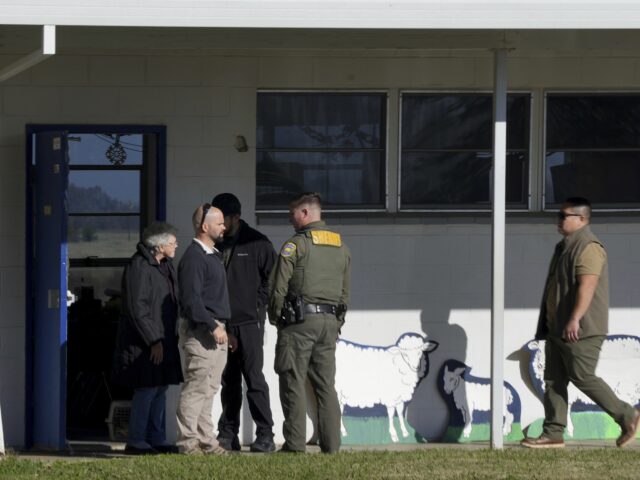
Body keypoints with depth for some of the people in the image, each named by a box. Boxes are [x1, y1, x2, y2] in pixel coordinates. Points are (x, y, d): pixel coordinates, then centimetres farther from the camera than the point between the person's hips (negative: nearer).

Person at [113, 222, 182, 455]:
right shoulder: (138, 267, -16)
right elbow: (136, 309, -19)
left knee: (160, 388, 11)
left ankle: (156, 439, 18)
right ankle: (136, 441, -3)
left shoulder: (165, 266, 14)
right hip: (143, 341, -9)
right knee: (147, 390, -8)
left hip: (162, 341, 9)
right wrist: (154, 341, -18)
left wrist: (171, 337, 15)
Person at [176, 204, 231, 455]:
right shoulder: (193, 257, -13)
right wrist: (213, 326, -22)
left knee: (209, 388, 11)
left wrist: (224, 328, 20)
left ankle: (206, 440, 15)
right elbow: (191, 299, -20)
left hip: (215, 329, 10)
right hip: (200, 331, -10)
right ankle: (188, 441, -8)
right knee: (196, 387, -9)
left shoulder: (212, 255, 19)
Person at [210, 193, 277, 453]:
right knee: (229, 382, 9)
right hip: (223, 324, 5)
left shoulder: (256, 243, -3)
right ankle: (228, 435, 12)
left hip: (249, 322, -5)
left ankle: (265, 435, -6)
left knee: (254, 379, -8)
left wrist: (258, 304, -6)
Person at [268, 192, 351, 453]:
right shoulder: (341, 246, 15)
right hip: (330, 321, 6)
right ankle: (331, 444, 5)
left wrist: (276, 319, 4)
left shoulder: (296, 244, -6)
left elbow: (278, 286, -8)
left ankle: (295, 444, -7)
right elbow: (345, 291, 16)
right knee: (326, 385, 8)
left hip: (300, 321, -6)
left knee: (294, 383, -3)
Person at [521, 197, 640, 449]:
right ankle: (553, 434, 5)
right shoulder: (565, 247, 18)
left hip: (580, 331, -10)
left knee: (582, 377, -7)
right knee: (553, 380, 5)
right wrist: (548, 324, 24)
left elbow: (587, 286, -25)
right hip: (557, 329, 10)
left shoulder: (589, 248, -15)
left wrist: (575, 319, -32)